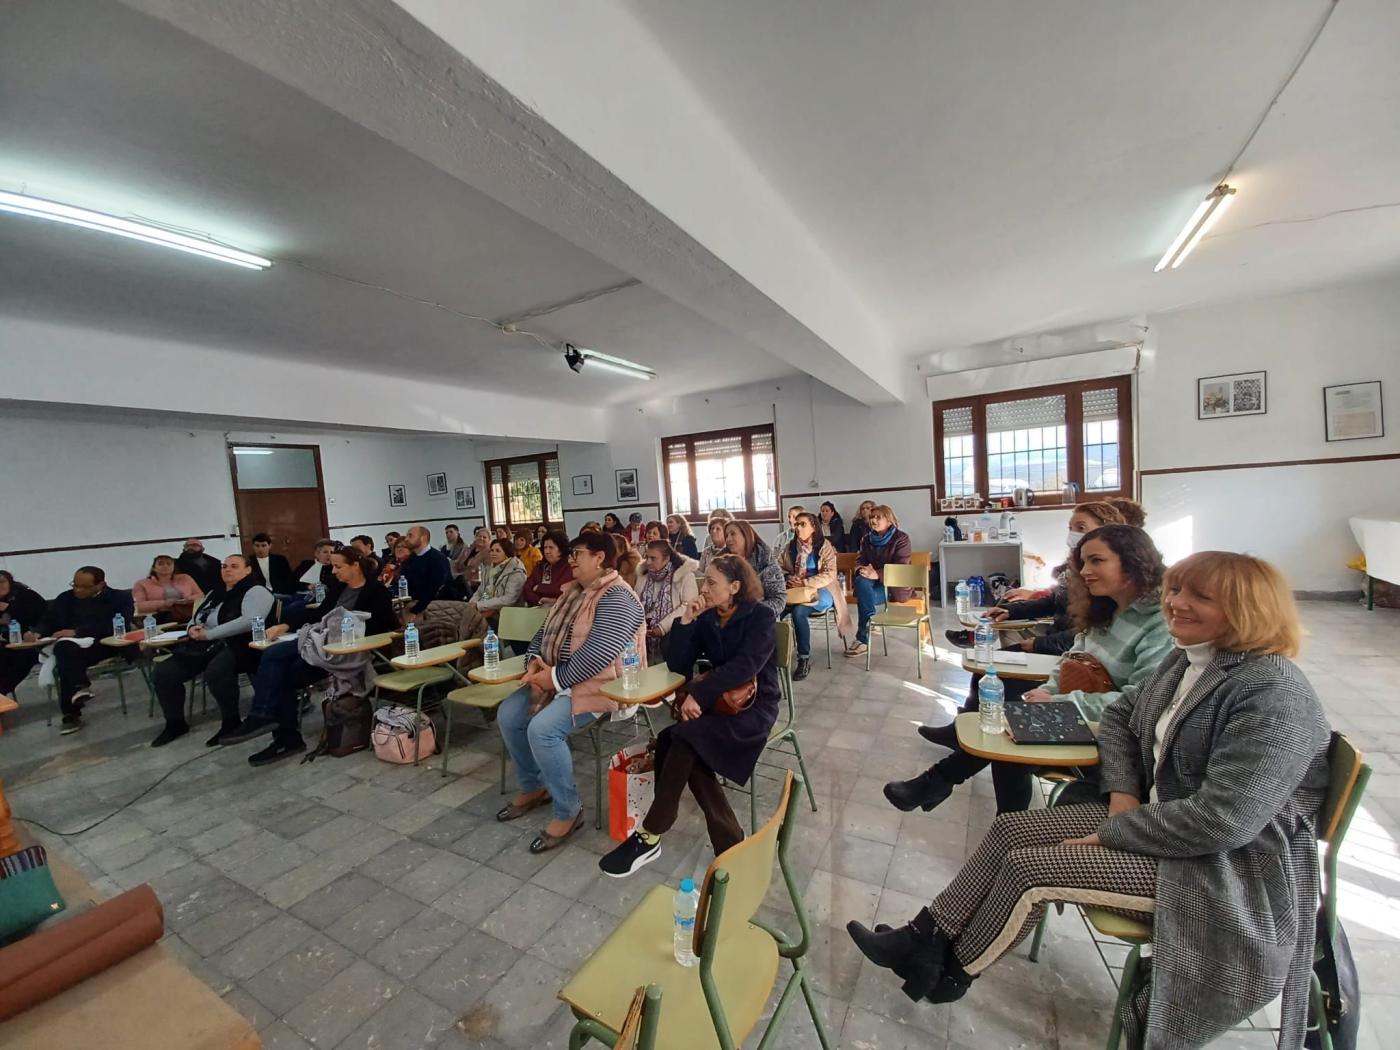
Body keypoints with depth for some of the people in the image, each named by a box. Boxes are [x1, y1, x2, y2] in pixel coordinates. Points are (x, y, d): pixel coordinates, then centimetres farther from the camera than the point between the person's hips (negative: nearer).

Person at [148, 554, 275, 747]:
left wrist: (208, 634, -18)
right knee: (163, 673, -7)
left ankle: (231, 722, -16)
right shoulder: (214, 594, 22)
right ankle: (175, 723, 13)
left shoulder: (256, 591, -6)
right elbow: (195, 619, 25)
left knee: (215, 671, -36)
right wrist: (192, 629, -1)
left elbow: (250, 621, -22)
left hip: (237, 646, -9)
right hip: (204, 647, 9)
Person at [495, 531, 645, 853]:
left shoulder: (617, 598, -20)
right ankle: (534, 787, 23)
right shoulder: (572, 591, 12)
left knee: (542, 729, -26)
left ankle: (568, 811, -4)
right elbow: (546, 631, 15)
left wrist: (555, 678, -22)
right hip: (555, 678, 10)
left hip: (597, 684, -10)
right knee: (508, 714, 3)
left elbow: (598, 653, -30)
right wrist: (535, 663, -5)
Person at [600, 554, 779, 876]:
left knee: (683, 738, -27)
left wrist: (699, 694, -28)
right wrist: (685, 622, -11)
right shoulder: (706, 618, 5)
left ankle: (649, 836, -14)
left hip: (754, 706, -6)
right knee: (688, 752, -24)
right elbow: (678, 666, 0)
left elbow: (745, 666, -25)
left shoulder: (761, 616, -10)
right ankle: (731, 846, -10)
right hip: (718, 702, 6)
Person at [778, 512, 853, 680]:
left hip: (820, 591, -4)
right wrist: (789, 578, -12)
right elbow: (778, 568, 9)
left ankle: (804, 659, -19)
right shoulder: (790, 547, 10)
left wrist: (804, 583, -20)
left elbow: (829, 575, -12)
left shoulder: (824, 546, -4)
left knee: (798, 611, -34)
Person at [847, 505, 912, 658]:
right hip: (875, 582, 5)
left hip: (896, 585, -5)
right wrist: (862, 569, -17)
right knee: (861, 581, -32)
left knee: (863, 597, -30)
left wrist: (878, 574, -30)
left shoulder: (901, 538, -8)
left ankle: (863, 639, -15)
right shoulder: (867, 539, 9)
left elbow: (900, 567, -17)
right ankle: (871, 625, -26)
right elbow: (860, 559, 9)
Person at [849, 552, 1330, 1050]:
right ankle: (925, 940, 8)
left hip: (1226, 868, -8)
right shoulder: (1186, 659, 3)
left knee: (1029, 868, -14)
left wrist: (1110, 834, -18)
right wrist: (1123, 795, -3)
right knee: (1010, 829, 0)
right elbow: (1121, 715, 14)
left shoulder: (1272, 694, -25)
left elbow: (1224, 820, -29)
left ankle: (950, 971, 12)